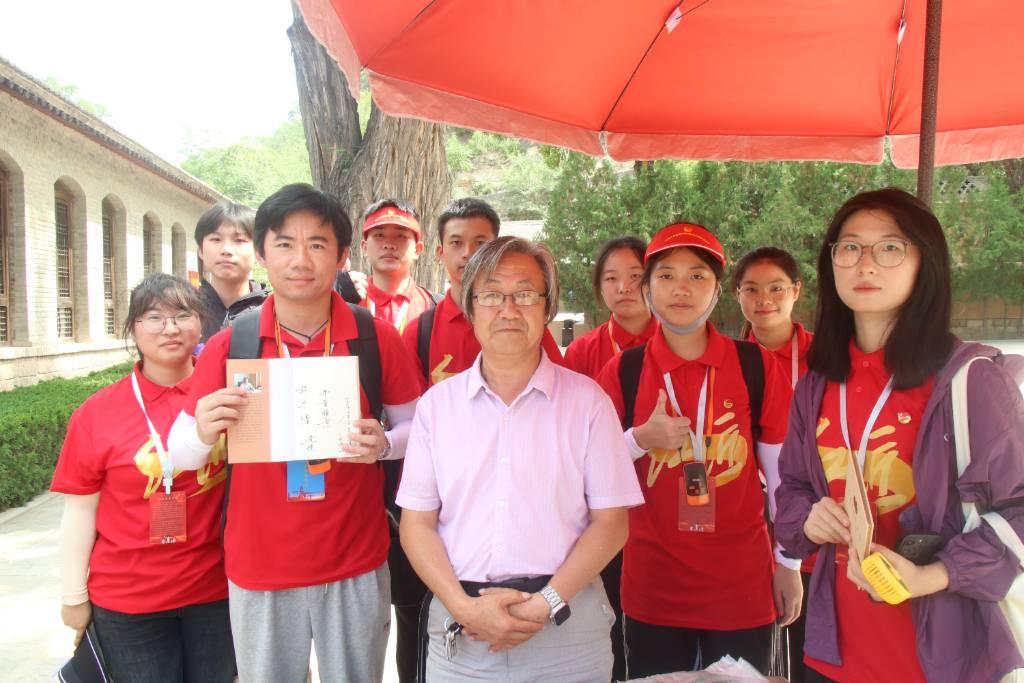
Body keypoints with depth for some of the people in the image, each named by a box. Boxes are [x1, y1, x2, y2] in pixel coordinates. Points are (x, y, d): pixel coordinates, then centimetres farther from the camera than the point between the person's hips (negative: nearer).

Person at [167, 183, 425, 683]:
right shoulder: (228, 346, -7)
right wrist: (203, 434, -23)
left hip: (357, 566, 0)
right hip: (258, 570, 1)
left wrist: (383, 444, -19)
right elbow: (180, 453, 0)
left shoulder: (377, 338, -8)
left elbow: (416, 426, 3)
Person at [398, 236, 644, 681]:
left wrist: (546, 604, -12)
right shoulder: (438, 403, 2)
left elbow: (610, 522, -3)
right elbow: (417, 523, 1)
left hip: (568, 626, -1)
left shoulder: (586, 399, -2)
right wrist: (465, 607, -11)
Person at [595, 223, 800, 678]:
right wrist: (640, 440, -15)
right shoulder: (622, 372, -3)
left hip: (743, 584, 0)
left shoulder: (757, 366, -4)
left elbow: (782, 471, 2)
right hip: (653, 585, 1)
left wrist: (789, 564, 5)